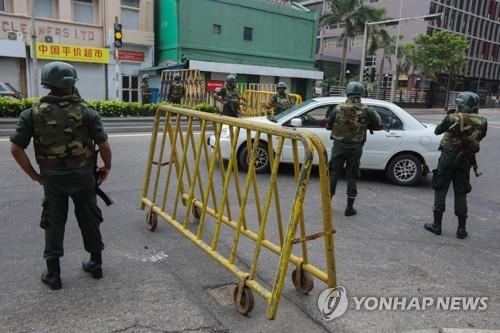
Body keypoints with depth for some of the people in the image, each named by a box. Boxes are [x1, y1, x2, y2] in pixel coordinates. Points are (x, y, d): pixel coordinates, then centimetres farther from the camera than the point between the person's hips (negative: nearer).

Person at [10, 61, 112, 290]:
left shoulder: (33, 113, -5)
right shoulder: (86, 112, -9)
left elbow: (16, 149, -9)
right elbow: (104, 146, -11)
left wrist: (33, 175, 4)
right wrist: (107, 167, 7)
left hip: (52, 178, 1)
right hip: (83, 176, 0)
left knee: (54, 223, 15)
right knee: (89, 219, 15)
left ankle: (53, 274, 20)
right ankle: (96, 264, 27)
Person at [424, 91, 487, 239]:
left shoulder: (452, 118, -12)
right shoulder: (482, 122, -4)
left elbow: (437, 131, 3)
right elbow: (480, 137, 13)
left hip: (448, 158, -3)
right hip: (465, 160, 3)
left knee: (440, 190, 7)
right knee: (461, 193, 12)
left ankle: (436, 225, 10)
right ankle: (461, 228, 14)